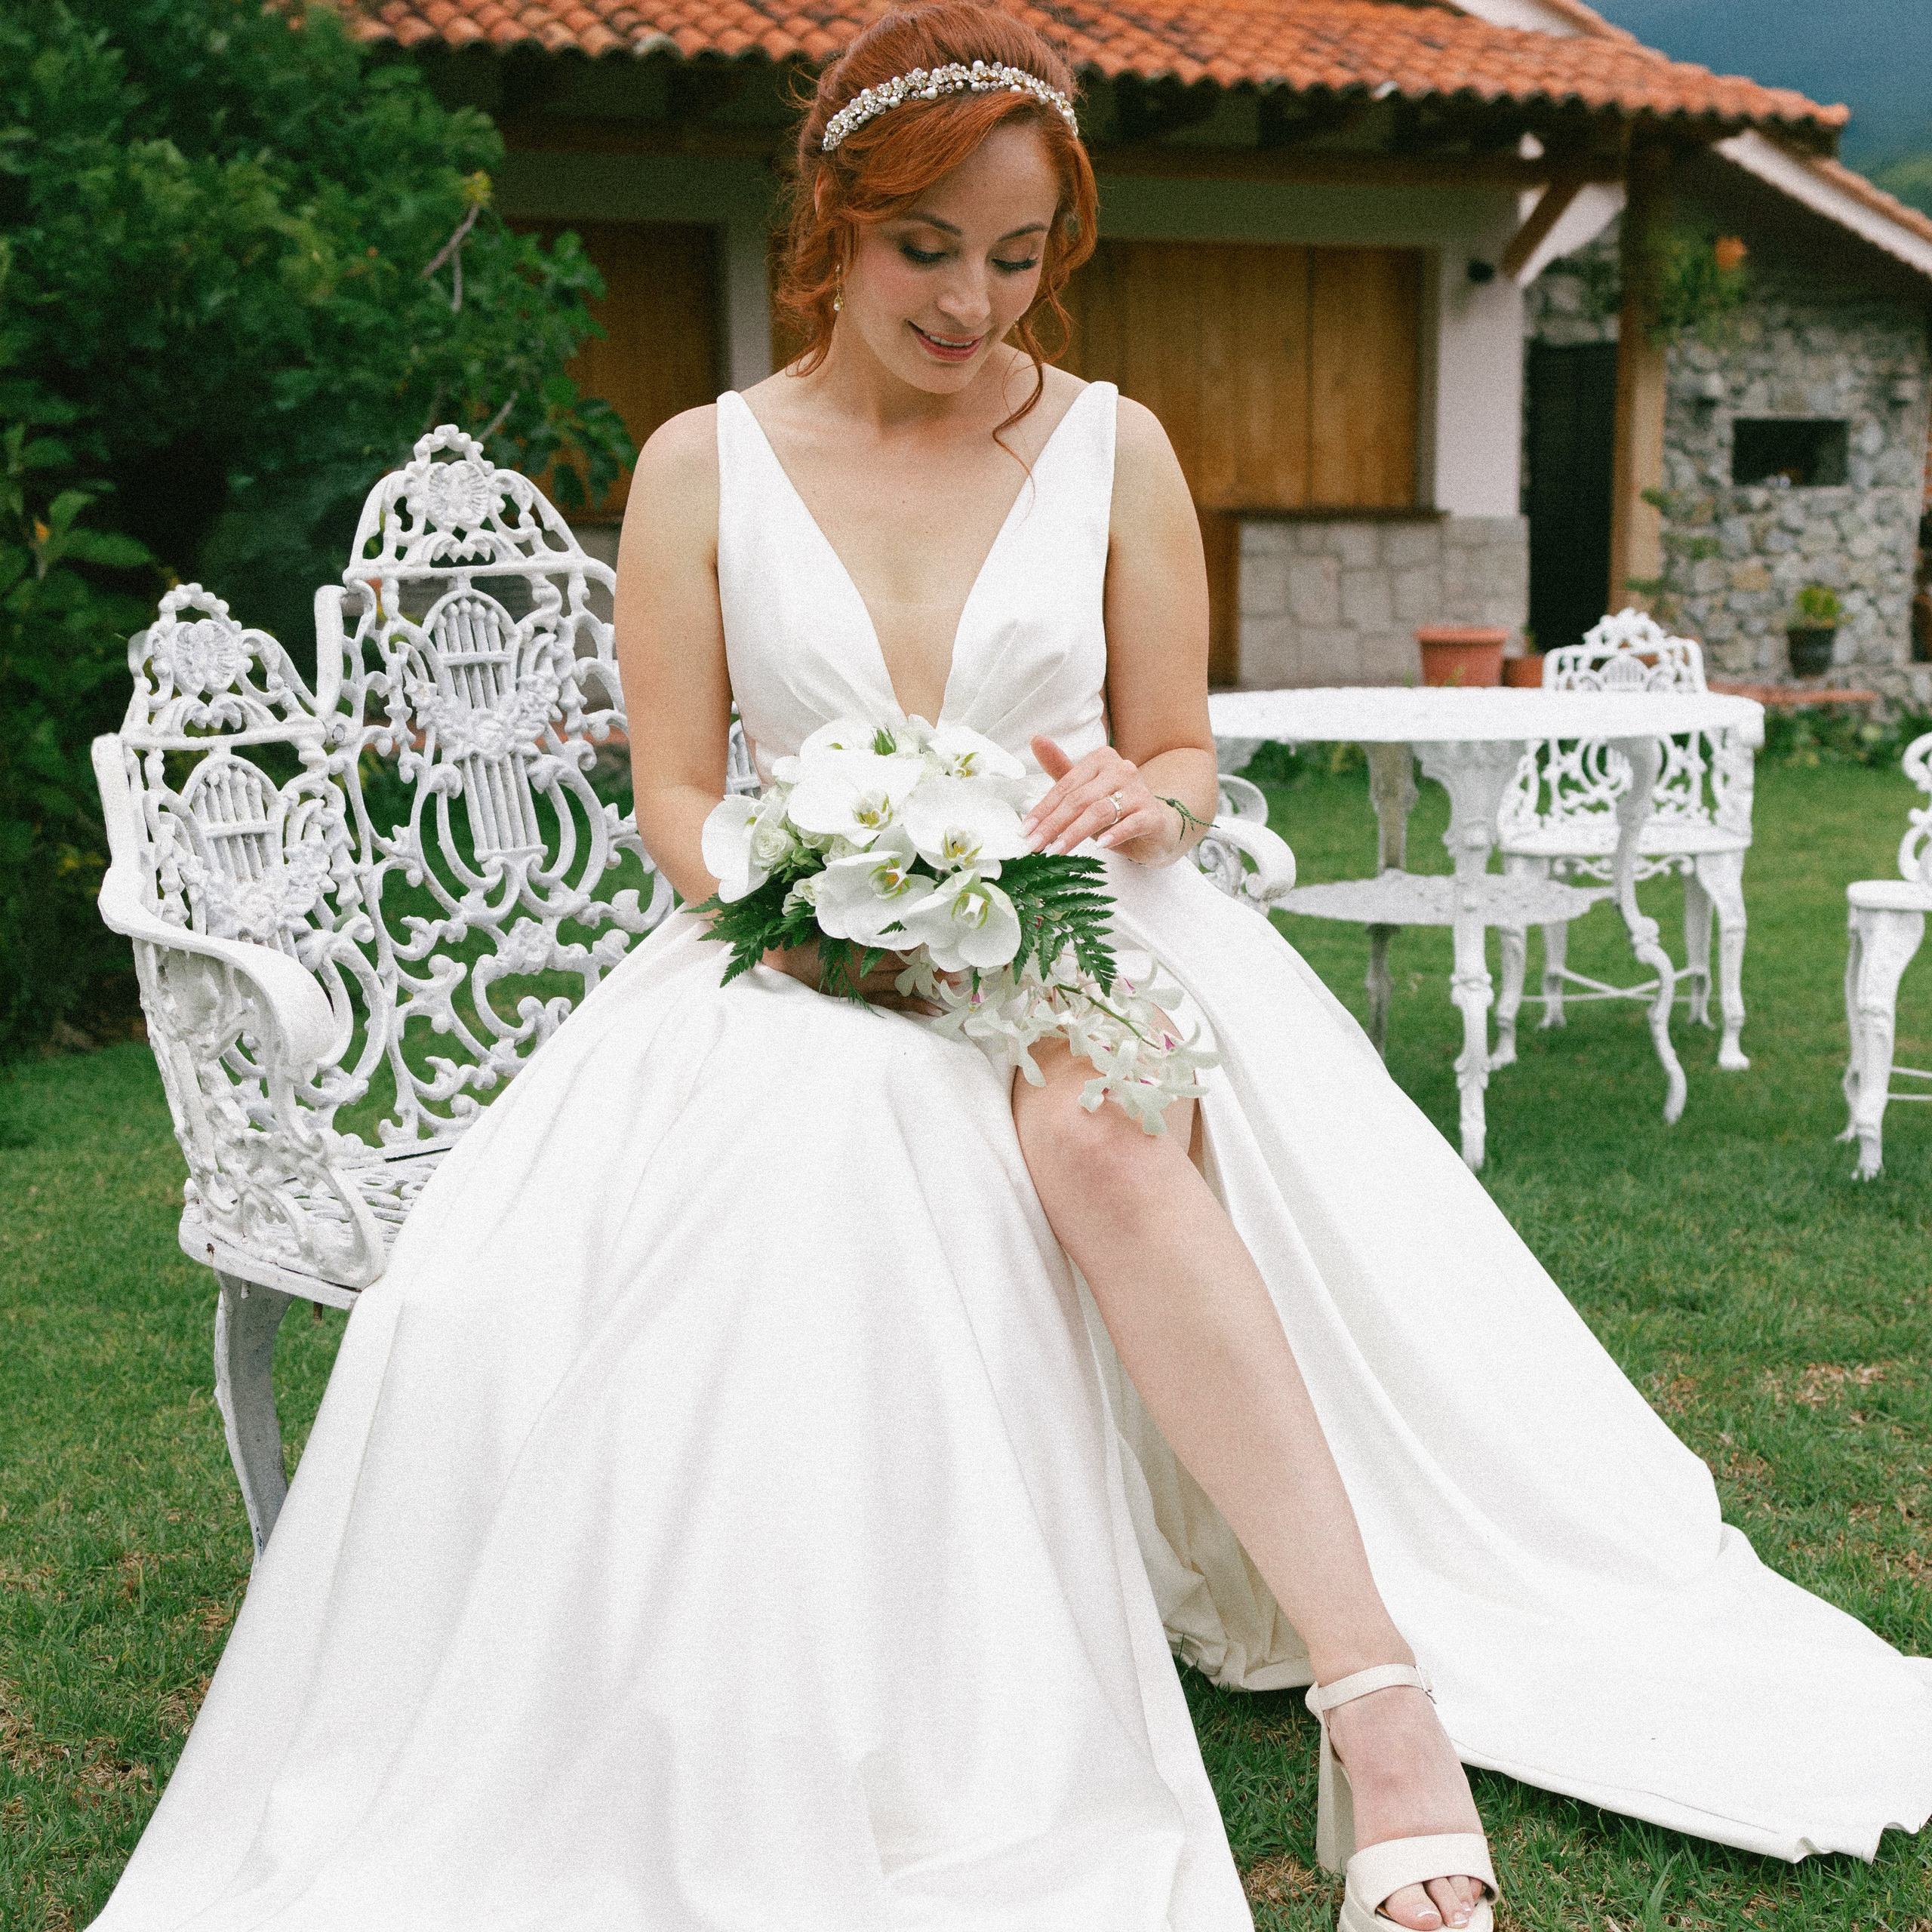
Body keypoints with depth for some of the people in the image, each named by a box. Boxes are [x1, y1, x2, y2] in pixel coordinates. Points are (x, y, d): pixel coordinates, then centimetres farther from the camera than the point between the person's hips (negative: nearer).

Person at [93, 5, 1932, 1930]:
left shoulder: (1112, 448, 8)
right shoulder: (703, 467, 7)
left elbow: (1181, 759, 11)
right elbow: (674, 795, 4)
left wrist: (1136, 800, -14)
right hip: (803, 970, 1)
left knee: (1102, 1120, -38)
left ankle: (1384, 1697, -38)